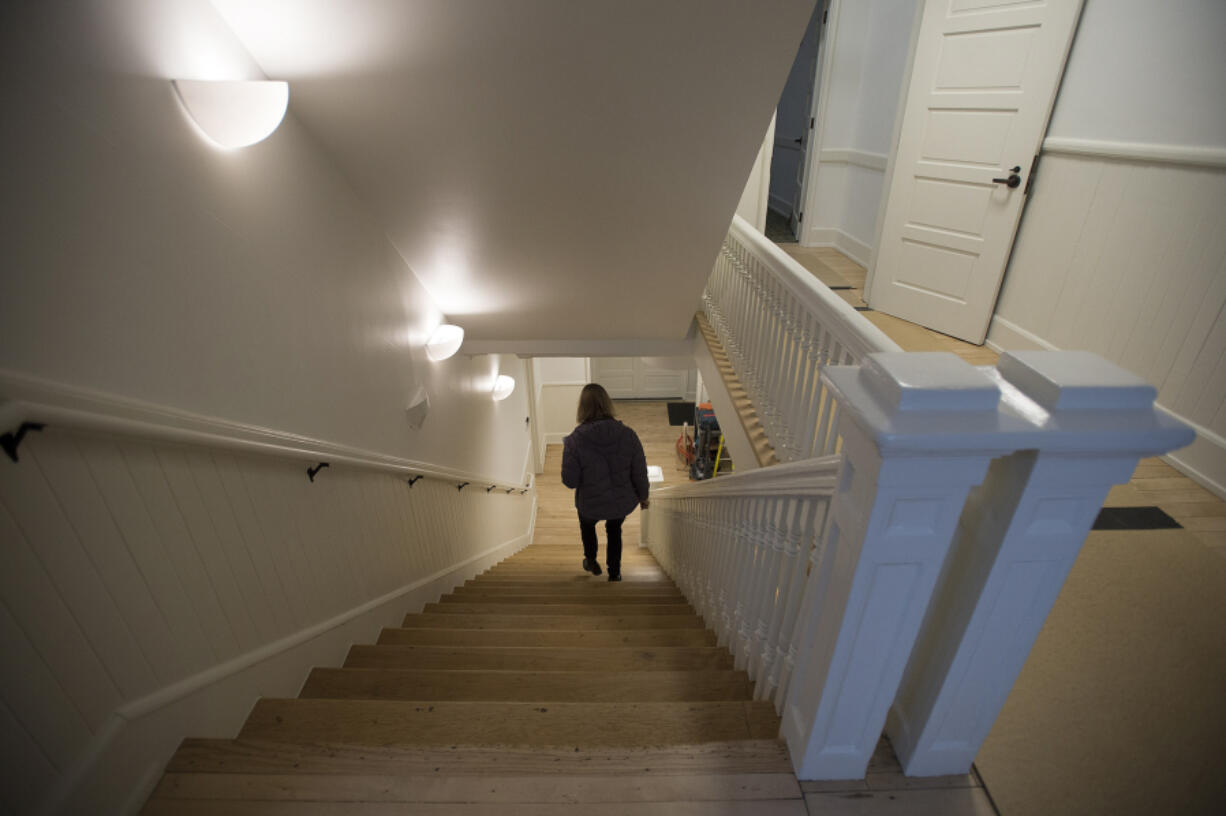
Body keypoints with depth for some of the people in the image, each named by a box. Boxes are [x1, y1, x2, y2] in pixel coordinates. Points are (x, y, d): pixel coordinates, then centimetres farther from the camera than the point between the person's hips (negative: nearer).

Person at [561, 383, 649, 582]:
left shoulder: (575, 440, -24)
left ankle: (591, 562, 54)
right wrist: (643, 496, 9)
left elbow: (570, 481, -18)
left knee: (587, 525, 36)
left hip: (591, 505, -1)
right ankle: (614, 573, 47)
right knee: (614, 531, 34)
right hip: (623, 503, 2)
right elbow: (640, 473, -10)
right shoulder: (628, 435, -18)